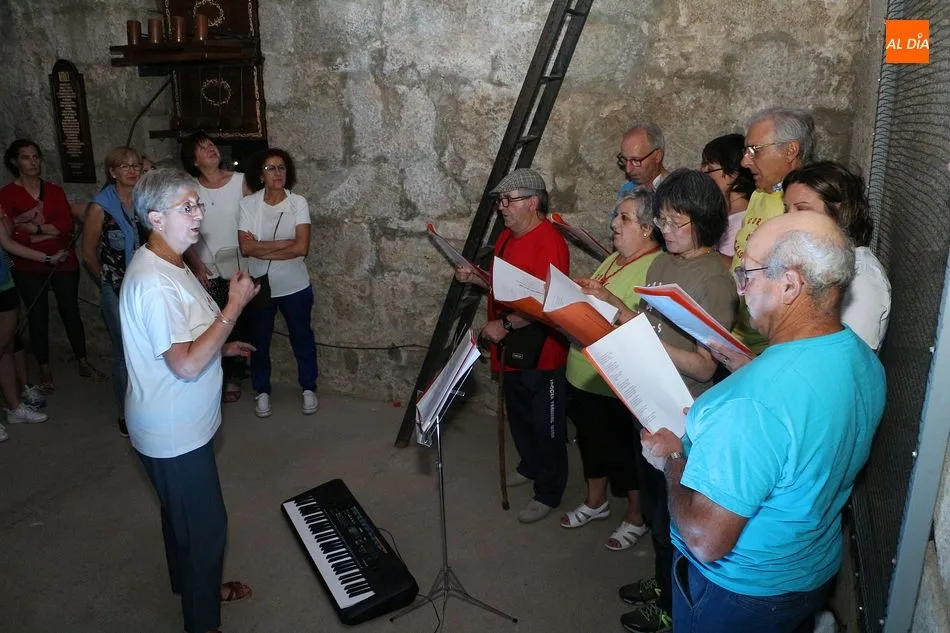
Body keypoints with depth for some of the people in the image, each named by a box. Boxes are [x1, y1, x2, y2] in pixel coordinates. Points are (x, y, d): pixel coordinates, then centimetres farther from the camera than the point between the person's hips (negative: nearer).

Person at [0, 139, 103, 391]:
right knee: (38, 317, 7)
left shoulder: (54, 191, 6)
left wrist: (34, 227, -15)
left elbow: (67, 224, -8)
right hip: (29, 269, -2)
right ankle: (45, 370, 20)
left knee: (71, 312, 9)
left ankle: (83, 363, 21)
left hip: (64, 263, 2)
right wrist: (50, 232, -14)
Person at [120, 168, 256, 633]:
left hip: (184, 424, 10)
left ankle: (193, 586, 47)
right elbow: (187, 364, -31)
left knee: (183, 516, 26)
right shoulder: (154, 282, -28)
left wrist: (222, 347, 9)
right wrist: (234, 306, -26)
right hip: (173, 434, -10)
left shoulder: (169, 265, 6)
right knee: (206, 525, 5)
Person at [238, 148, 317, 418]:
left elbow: (302, 248, -18)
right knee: (259, 341, 15)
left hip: (294, 286, 0)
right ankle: (262, 391, 34)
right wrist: (285, 244, -19)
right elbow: (246, 248, -16)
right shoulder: (248, 204, -7)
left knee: (302, 339, 14)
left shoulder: (298, 203, -9)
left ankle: (308, 388, 33)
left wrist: (261, 249, -16)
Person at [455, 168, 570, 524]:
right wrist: (474, 277, 5)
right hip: (512, 350, 9)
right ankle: (531, 467, 46)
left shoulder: (549, 242, -22)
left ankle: (548, 493, 22)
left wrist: (505, 325, -28)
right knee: (518, 416, 25)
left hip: (541, 355, -9)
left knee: (546, 427, 7)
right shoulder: (507, 237, 8)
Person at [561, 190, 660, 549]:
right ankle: (595, 502, 45)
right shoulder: (615, 259, 8)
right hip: (583, 372, 8)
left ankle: (636, 517, 33)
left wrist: (611, 300, -32)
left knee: (625, 451, 11)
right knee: (591, 440, 23)